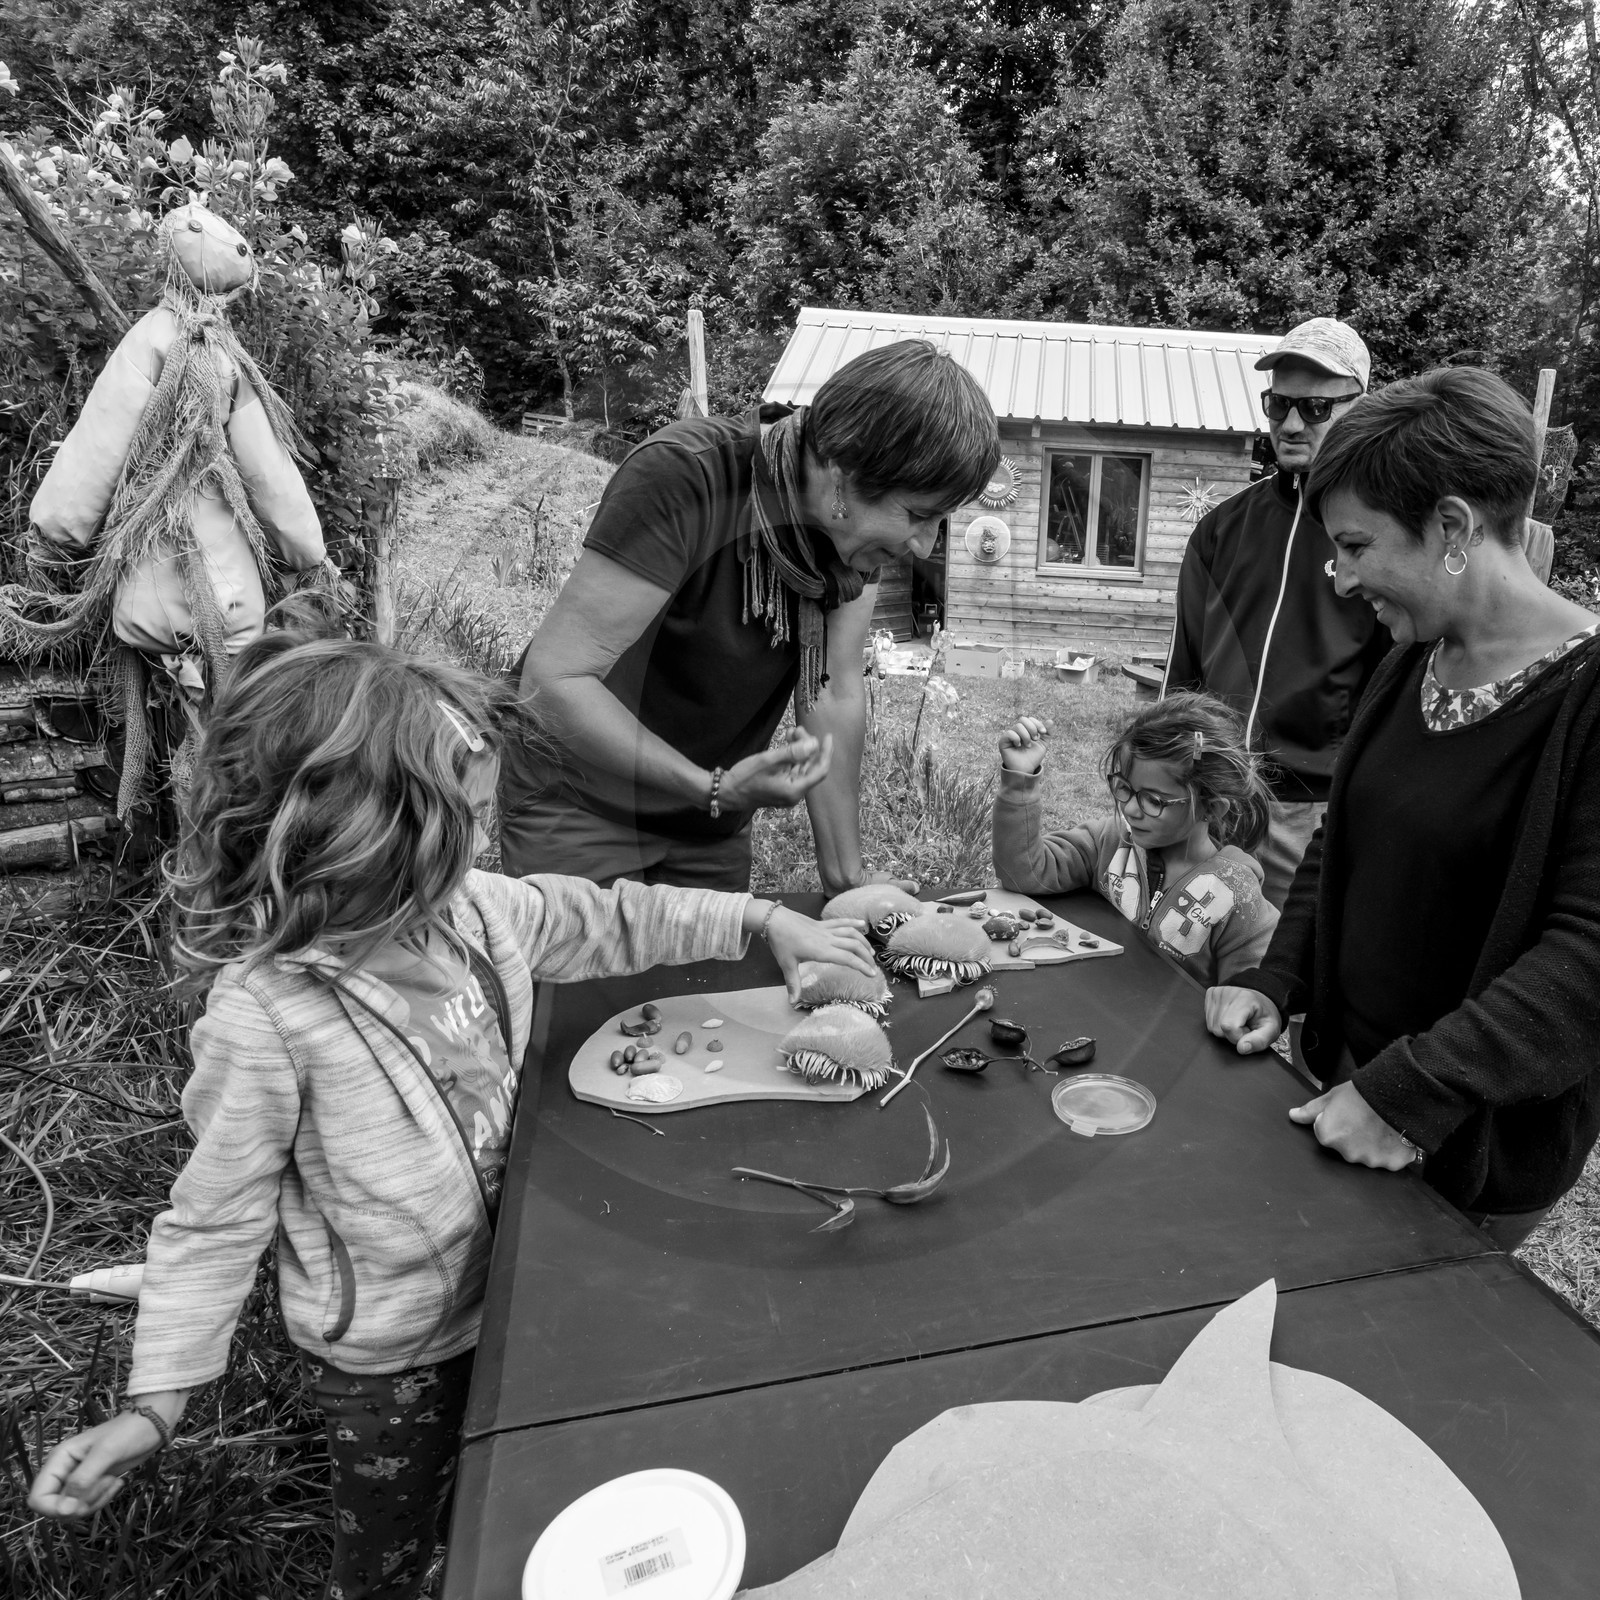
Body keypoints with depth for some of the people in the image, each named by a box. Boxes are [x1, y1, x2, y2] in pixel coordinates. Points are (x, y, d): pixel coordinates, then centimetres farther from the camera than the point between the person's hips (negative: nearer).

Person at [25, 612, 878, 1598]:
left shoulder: (481, 910, -13)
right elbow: (218, 1214, -17)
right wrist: (157, 1399, -18)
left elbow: (616, 923, -2)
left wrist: (766, 921, -6)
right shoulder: (264, 1014, -29)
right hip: (383, 1355, -5)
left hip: (502, 1297, 5)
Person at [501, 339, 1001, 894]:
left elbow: (835, 695, -9)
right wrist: (713, 788, -39)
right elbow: (552, 679, -31)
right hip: (580, 803, -5)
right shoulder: (681, 476, -30)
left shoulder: (864, 521, -10)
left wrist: (846, 878, -11)